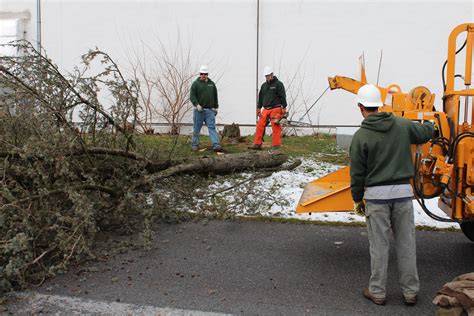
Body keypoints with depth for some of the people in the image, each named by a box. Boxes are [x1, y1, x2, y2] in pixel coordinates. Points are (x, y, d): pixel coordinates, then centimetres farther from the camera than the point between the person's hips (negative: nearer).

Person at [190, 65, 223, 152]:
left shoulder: (211, 83, 13)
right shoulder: (196, 84, 1)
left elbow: (215, 96, 19)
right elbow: (192, 96, -6)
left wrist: (215, 107, 15)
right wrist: (196, 104, -20)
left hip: (210, 110, 2)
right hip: (199, 110, -2)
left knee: (212, 127, -6)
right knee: (196, 129, 5)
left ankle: (216, 145, -13)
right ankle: (195, 145, 17)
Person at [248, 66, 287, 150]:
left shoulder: (278, 84, -1)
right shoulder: (264, 85, 17)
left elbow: (283, 97, -6)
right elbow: (260, 98, 22)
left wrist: (284, 109, -11)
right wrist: (258, 109, 16)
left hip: (275, 109, -6)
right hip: (265, 110, 6)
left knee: (276, 128, -6)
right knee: (260, 126, -2)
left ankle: (276, 145, 0)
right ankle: (257, 144, 3)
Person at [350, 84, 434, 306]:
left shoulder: (361, 136, -9)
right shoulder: (402, 125, 2)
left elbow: (357, 173, -5)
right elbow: (426, 133, 20)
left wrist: (357, 199, 7)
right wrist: (430, 123, 44)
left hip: (376, 195, -3)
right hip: (403, 190, 3)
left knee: (379, 245, 6)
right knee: (406, 244, 11)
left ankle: (377, 292, 17)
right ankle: (410, 292, 20)